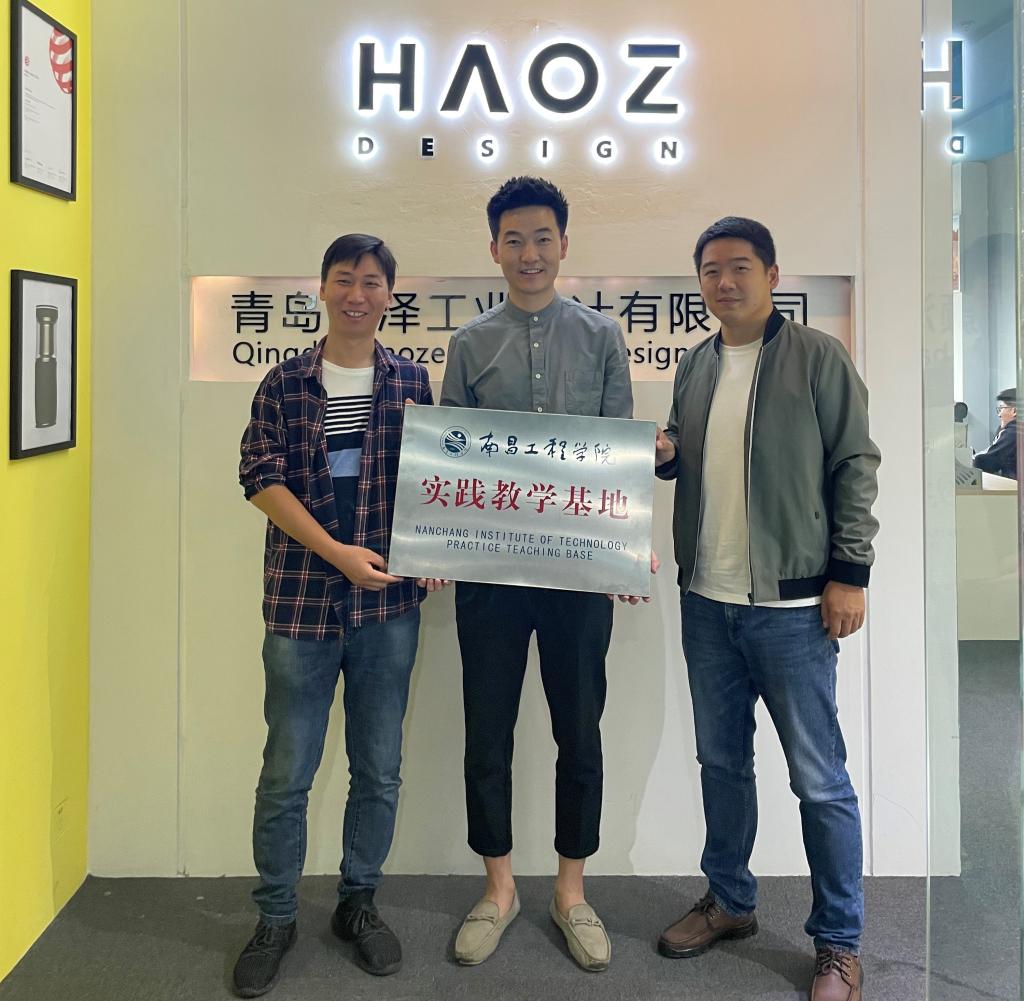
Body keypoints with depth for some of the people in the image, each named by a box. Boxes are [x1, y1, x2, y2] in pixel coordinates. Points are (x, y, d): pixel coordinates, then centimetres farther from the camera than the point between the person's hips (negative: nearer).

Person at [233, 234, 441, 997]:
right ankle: (275, 919, 25)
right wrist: (337, 552, -16)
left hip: (390, 602, 2)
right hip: (302, 598, -1)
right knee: (287, 771, 6)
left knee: (379, 769, 11)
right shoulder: (285, 384, 3)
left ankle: (359, 903, 31)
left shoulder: (411, 381, 6)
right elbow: (262, 478, -5)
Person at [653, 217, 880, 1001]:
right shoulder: (694, 367, 11)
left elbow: (856, 467, -7)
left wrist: (849, 572, -12)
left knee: (819, 780, 2)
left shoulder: (818, 358, -6)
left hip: (790, 603, -5)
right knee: (722, 761, 16)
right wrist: (662, 455, -1)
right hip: (706, 600, 6)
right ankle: (730, 901, 33)